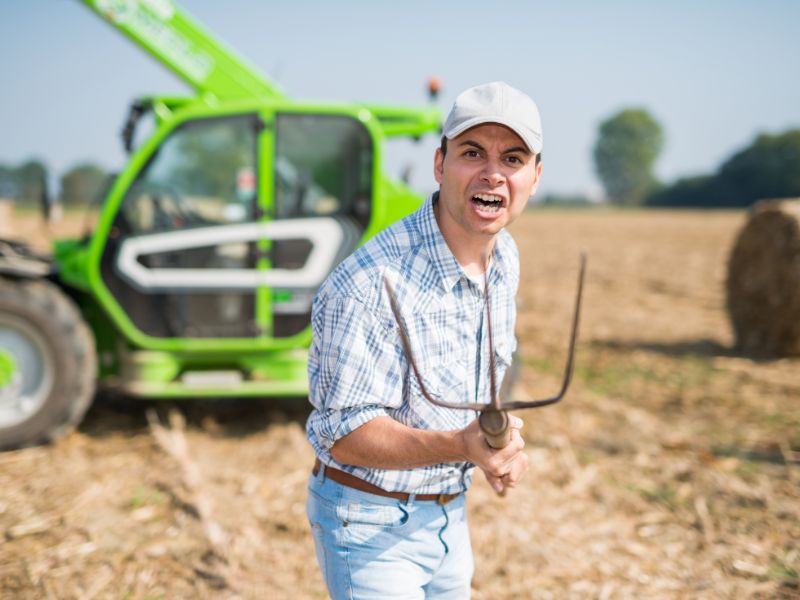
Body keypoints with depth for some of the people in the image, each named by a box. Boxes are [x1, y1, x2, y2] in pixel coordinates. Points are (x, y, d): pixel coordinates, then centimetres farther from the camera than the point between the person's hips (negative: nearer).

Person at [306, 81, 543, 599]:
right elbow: (343, 431, -25)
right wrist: (460, 445, -38)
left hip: (449, 514, 8)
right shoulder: (372, 282, -27)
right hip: (372, 523, -8)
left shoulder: (505, 259, -1)